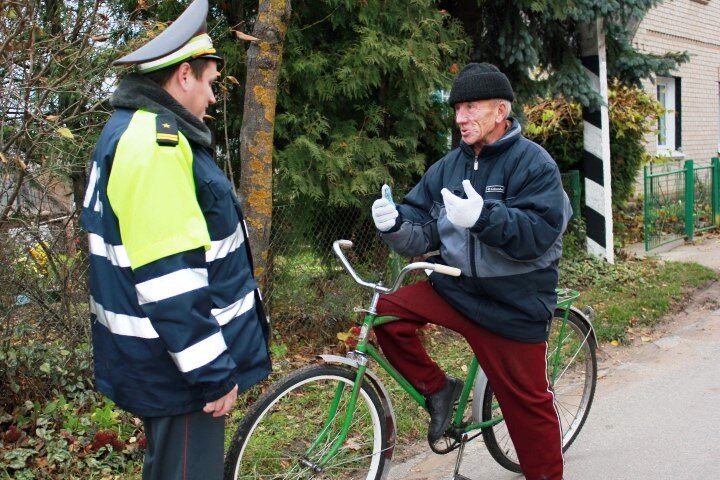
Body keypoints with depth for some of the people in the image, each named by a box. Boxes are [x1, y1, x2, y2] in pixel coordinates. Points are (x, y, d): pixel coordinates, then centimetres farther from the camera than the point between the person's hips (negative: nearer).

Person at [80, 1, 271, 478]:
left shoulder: (135, 130, 12)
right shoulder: (156, 142, -21)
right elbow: (169, 280, -27)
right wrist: (214, 372, -21)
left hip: (157, 352, 11)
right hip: (177, 362, -11)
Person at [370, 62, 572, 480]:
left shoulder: (533, 163, -10)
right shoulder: (448, 167, 6)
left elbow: (538, 234, -22)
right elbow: (422, 235, 2)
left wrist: (482, 217, -38)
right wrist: (395, 224, -20)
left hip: (514, 305, -4)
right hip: (454, 288, 5)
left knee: (527, 402, 4)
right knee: (387, 313, -16)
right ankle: (438, 389, 6)